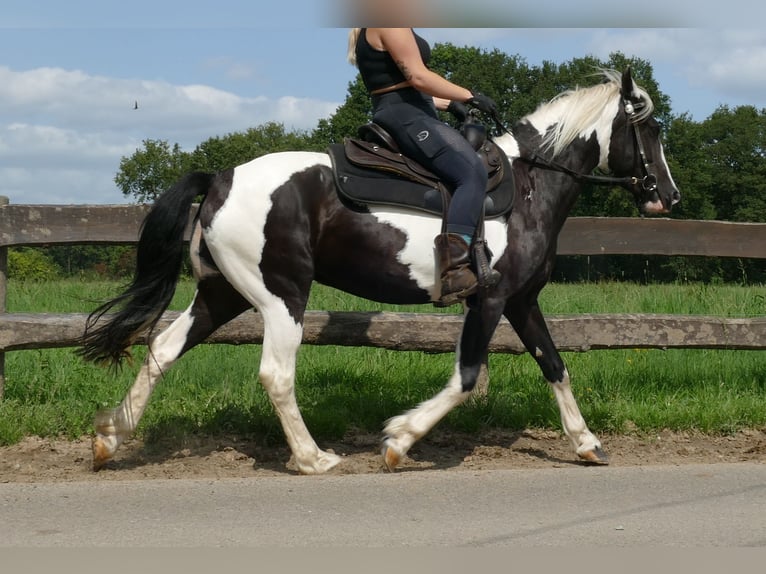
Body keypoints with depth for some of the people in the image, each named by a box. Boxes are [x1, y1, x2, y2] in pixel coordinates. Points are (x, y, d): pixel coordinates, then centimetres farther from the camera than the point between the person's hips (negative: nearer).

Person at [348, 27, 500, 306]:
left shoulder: (370, 32, 23)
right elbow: (417, 76, -18)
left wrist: (447, 104, 21)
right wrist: (469, 96, -10)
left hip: (393, 117, 12)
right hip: (407, 117, -12)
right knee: (473, 174, -26)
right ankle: (453, 270, -42)